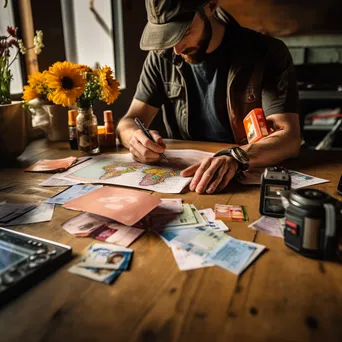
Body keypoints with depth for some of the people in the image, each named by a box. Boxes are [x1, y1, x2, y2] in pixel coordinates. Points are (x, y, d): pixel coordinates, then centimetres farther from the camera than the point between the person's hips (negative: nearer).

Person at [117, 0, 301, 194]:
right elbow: (130, 122, 1)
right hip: (184, 174, 2)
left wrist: (235, 158, -40)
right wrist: (136, 137, -23)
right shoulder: (162, 56, 0)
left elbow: (289, 138, -20)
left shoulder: (268, 52, -11)